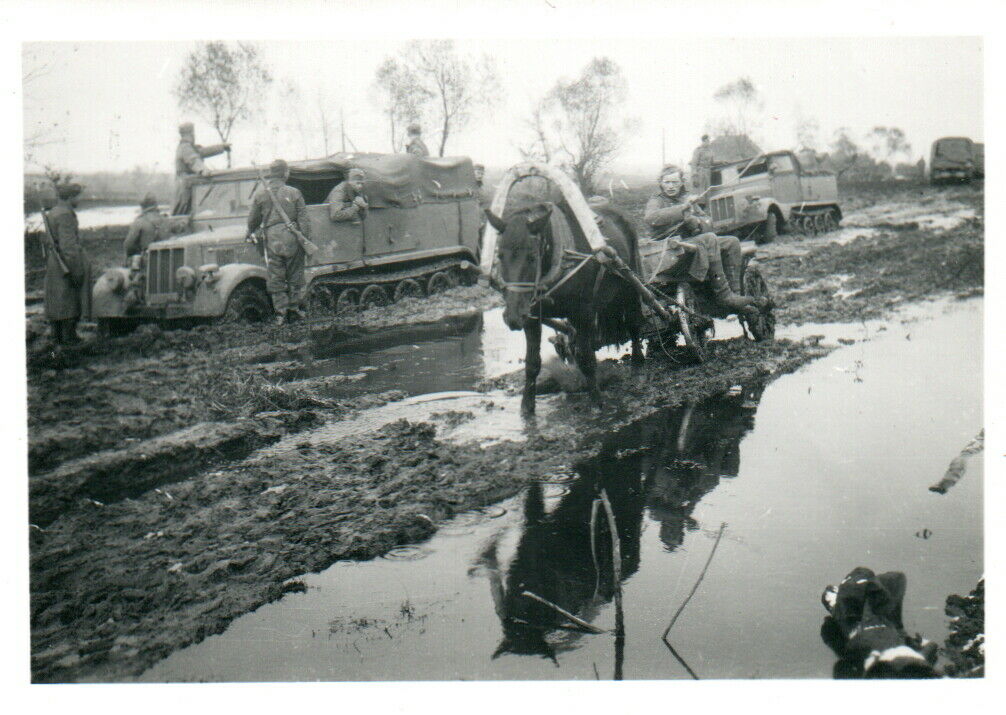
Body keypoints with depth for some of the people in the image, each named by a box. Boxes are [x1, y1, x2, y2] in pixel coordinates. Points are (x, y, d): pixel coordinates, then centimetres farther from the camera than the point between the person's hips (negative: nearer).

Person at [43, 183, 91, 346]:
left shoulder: (52, 213, 12)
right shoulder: (65, 215, -18)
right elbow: (68, 245, -23)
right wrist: (77, 269, -21)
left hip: (53, 262, 10)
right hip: (67, 263, -10)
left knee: (55, 300, 13)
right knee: (70, 301, -3)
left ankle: (57, 336, 19)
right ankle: (69, 337, 0)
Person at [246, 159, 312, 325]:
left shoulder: (260, 194, 2)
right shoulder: (294, 193, -1)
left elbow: (254, 219, 13)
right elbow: (303, 219, -3)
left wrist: (250, 233, 32)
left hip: (271, 238, 0)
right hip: (292, 237, 0)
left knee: (275, 278, 7)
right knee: (295, 274, 14)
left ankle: (280, 312, 7)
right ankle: (294, 306, 19)